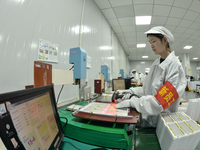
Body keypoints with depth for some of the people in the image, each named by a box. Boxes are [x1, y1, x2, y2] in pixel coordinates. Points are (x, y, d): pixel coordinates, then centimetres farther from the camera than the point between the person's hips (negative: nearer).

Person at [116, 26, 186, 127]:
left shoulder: (175, 66, -17)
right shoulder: (156, 63, 3)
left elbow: (161, 101, -24)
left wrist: (132, 102, -24)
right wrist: (131, 92, -2)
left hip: (161, 120, -5)